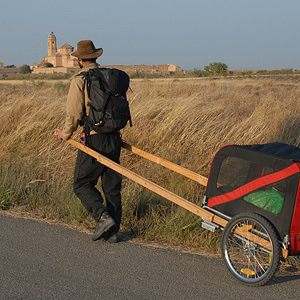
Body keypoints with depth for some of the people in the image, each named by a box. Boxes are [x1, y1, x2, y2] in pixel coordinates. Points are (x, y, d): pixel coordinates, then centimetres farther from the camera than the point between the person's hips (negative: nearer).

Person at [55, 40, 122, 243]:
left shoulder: (79, 80, -6)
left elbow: (75, 113, -11)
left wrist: (66, 133, 4)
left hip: (94, 139, -6)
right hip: (114, 138, 6)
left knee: (82, 184, 5)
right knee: (112, 186, 10)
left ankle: (103, 217, -11)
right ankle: (113, 232, 12)